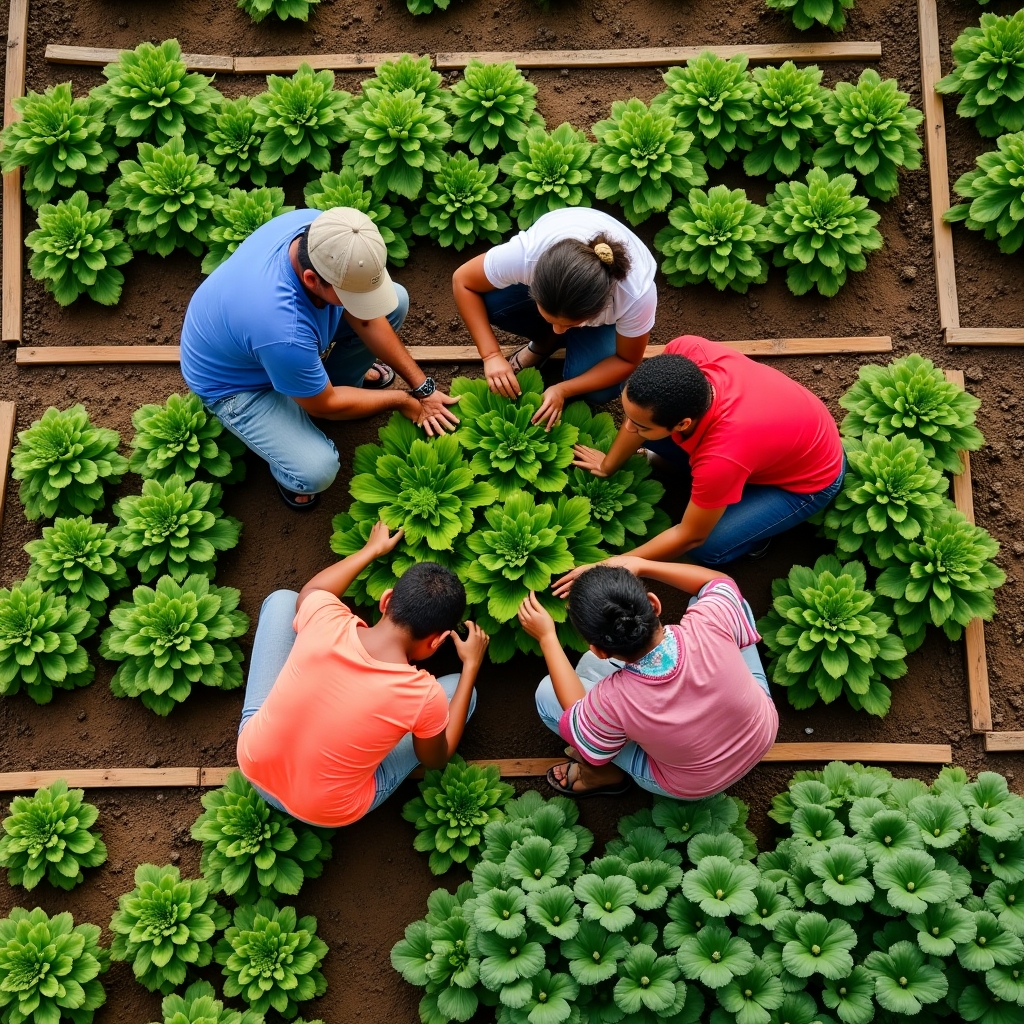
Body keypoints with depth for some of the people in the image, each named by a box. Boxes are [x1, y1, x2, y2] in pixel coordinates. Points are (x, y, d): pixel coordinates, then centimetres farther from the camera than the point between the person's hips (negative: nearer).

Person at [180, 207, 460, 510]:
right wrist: (403, 401, -11)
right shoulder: (284, 331, -44)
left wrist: (422, 386, -12)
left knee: (397, 301, -1)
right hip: (236, 380, -6)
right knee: (315, 471, -27)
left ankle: (343, 380, 22)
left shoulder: (320, 230, -26)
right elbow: (324, 406, -23)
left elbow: (366, 318, -10)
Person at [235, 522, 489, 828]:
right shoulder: (424, 696, -30)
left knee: (282, 600, 13)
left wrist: (373, 548, 18)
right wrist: (471, 666, -1)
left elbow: (309, 593, 5)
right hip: (327, 813, -2)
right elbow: (436, 760, -4)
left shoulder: (325, 620, -24)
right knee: (460, 687, 7)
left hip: (253, 762, 2)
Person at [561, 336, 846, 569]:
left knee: (705, 549, -19)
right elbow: (641, 410, -10)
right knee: (648, 427, -5)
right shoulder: (684, 351, -32)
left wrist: (612, 566, -19)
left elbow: (690, 536, -26)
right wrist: (607, 465, 2)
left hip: (810, 478, -6)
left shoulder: (722, 459, -44)